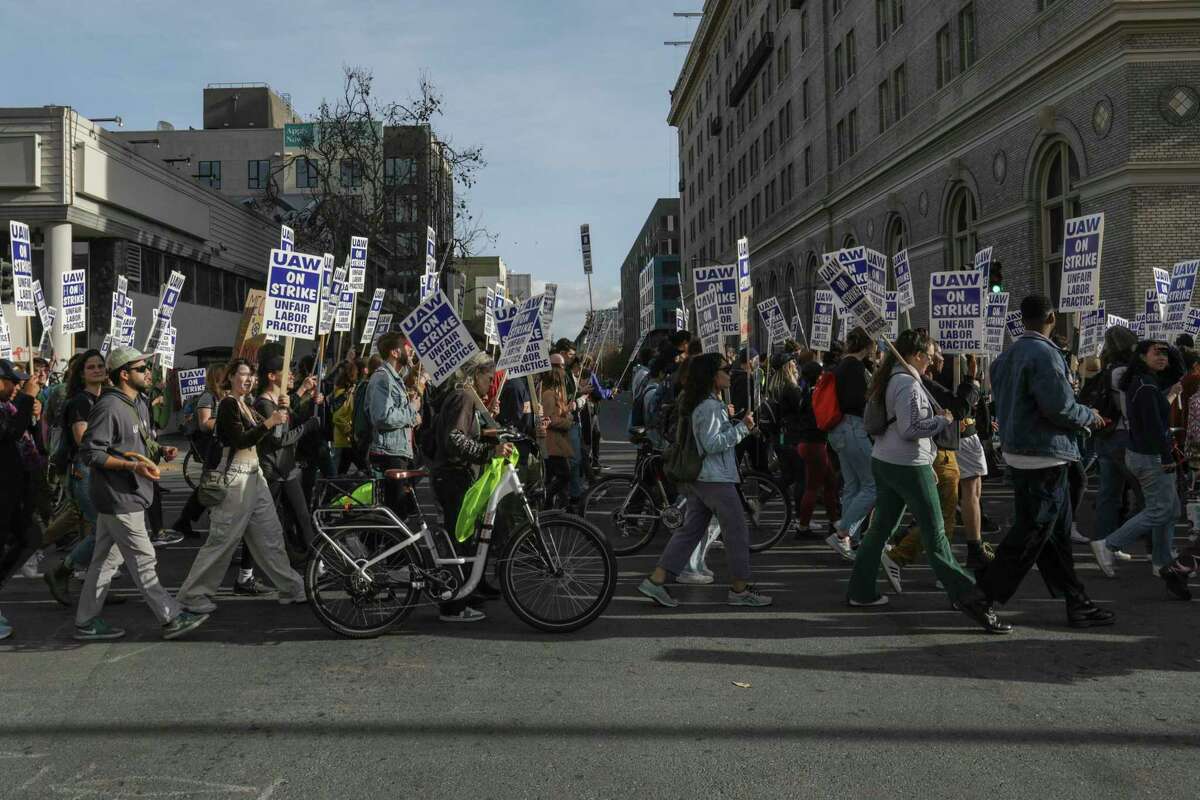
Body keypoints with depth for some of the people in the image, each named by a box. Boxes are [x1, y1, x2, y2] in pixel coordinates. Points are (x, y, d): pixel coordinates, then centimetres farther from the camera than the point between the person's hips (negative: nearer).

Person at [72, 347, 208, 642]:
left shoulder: (140, 404, 13)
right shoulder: (108, 407, -18)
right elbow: (90, 452, -19)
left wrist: (161, 450, 4)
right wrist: (134, 466, -25)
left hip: (130, 495, 10)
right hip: (119, 498, -10)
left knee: (105, 559, 15)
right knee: (143, 561, -3)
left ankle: (86, 622, 23)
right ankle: (171, 619, 4)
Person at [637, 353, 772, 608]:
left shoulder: (700, 404, 14)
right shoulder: (710, 407, -17)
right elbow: (712, 444, -23)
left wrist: (737, 424, 18)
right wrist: (742, 428, -19)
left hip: (698, 479, 10)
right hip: (716, 479, -10)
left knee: (690, 529, 10)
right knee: (737, 532, 1)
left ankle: (656, 580, 6)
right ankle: (739, 590, 9)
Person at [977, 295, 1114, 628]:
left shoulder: (1005, 357, 12)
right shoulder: (1044, 354, -17)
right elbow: (1060, 408, -23)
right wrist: (1090, 416, -3)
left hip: (1016, 449, 10)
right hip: (1043, 456, -10)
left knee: (1057, 532, 14)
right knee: (1031, 533, -1)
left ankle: (1078, 603, 21)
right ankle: (982, 595, 3)